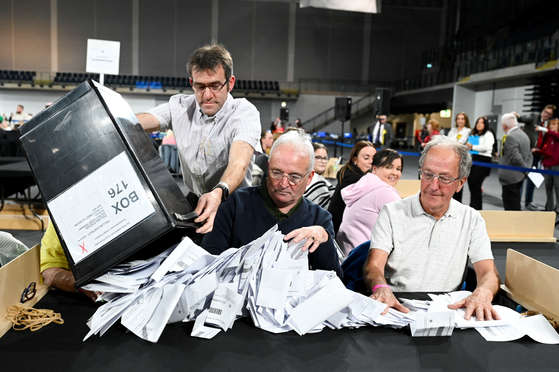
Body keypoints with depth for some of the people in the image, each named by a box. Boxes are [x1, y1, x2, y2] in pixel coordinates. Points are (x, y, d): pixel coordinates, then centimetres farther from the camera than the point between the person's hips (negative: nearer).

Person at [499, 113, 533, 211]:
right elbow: (529, 154, 17)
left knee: (511, 206, -3)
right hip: (519, 176, 10)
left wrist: (525, 169, -11)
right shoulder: (524, 135, 13)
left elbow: (515, 157, -23)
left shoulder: (510, 137, -19)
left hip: (510, 177, -10)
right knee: (515, 203, 19)